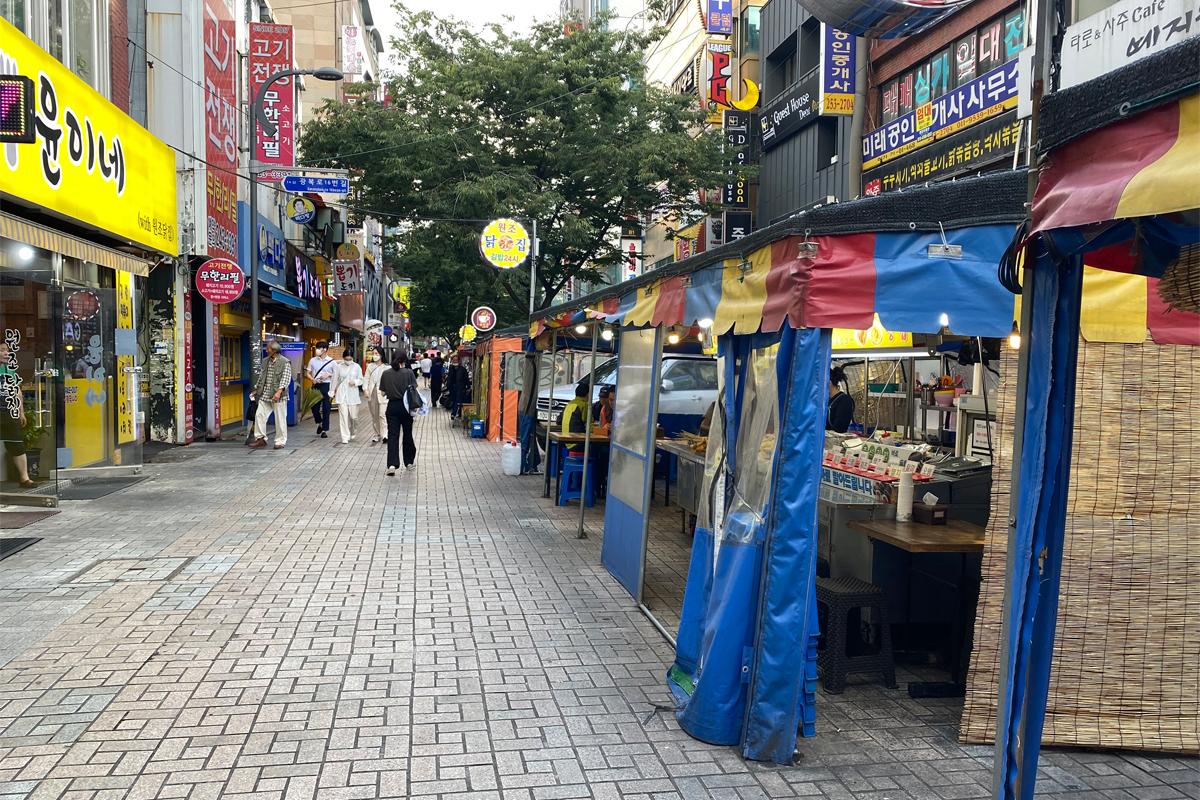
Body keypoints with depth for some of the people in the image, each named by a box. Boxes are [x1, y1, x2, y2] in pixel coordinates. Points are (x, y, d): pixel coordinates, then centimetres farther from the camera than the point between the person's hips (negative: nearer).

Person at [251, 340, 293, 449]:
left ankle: (280, 441, 9)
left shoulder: (285, 362, -7)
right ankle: (260, 438, 8)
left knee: (280, 419, -1)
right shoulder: (265, 361, 14)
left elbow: (286, 379, -14)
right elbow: (261, 377, 22)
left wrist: (279, 391, -25)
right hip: (265, 395, 6)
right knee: (259, 415, 0)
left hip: (278, 396, -6)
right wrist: (256, 390, 18)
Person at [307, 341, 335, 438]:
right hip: (316, 386, 3)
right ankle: (320, 423, 31)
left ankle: (324, 430, 8)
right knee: (314, 407, 3)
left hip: (327, 386, -2)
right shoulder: (312, 360, 7)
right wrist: (312, 379, -8)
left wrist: (329, 375, -12)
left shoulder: (331, 362, 0)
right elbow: (308, 373, 11)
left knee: (326, 409, 0)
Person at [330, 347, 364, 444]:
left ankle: (351, 433, 30)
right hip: (342, 394, 0)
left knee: (353, 416, 2)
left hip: (353, 394, 0)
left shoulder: (357, 367, 2)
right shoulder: (339, 367, 2)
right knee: (343, 416, -7)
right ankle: (345, 437, -4)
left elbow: (361, 380, 6)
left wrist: (355, 382, -14)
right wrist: (333, 392, 13)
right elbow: (335, 380, 11)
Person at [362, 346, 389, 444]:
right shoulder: (370, 366, 10)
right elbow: (366, 378, 10)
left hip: (382, 393, -5)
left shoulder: (386, 367, -4)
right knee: (374, 415, 10)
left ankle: (384, 434, -13)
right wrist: (365, 389, -1)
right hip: (371, 393, 5)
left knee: (382, 414, -12)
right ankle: (377, 434, 18)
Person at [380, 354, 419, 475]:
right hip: (406, 406, -1)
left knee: (392, 435, -1)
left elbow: (383, 392, 2)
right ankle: (409, 462, 26)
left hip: (392, 406, 1)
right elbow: (414, 390, -8)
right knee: (407, 434, 14)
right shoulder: (408, 373, -7)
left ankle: (392, 464, -15)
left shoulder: (385, 374, -2)